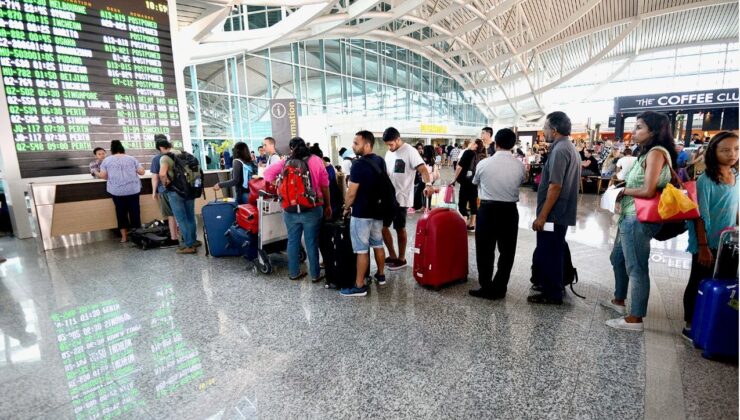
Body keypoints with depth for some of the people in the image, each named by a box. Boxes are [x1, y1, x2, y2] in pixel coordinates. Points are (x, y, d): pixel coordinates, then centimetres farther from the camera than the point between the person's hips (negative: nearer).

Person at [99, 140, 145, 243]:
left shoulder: (107, 160, 3)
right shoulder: (131, 158, 3)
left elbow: (103, 175, 0)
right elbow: (141, 172, 1)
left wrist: (97, 174, 23)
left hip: (116, 191, 0)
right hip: (133, 190, 0)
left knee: (121, 213, 9)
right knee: (135, 212, 6)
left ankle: (124, 236, 13)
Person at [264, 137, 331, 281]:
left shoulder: (286, 162, 4)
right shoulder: (316, 161, -2)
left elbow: (268, 172, 2)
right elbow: (324, 186, -2)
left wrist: (278, 189, 8)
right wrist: (328, 206, 7)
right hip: (311, 209, -2)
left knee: (292, 241, 13)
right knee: (312, 242, 5)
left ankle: (294, 273, 24)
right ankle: (315, 275, 15)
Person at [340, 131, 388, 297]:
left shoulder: (359, 165, -19)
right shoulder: (381, 161, 7)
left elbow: (351, 193, -17)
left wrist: (346, 207, 1)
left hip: (361, 213, -8)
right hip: (378, 210, 8)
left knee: (362, 250, -2)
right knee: (378, 245, 19)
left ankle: (359, 286, 5)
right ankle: (381, 275, 32)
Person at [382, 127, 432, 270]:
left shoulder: (410, 151, -13)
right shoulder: (389, 153, 11)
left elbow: (422, 169, -23)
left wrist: (428, 185, -39)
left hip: (401, 198, -8)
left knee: (400, 229, 3)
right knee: (382, 226, 10)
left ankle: (401, 259, 20)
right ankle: (392, 256, 24)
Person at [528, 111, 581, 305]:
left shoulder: (559, 150, -17)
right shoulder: (570, 148, 15)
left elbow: (555, 187, -23)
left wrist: (542, 216, -21)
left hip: (553, 214, -10)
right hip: (562, 213, 10)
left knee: (547, 256, 1)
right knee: (552, 255, 18)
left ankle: (552, 295, 11)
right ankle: (552, 291, 29)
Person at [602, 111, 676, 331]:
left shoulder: (656, 152, -12)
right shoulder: (647, 153, 17)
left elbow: (648, 191, -20)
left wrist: (624, 191, -5)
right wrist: (623, 190, -1)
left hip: (638, 219, -11)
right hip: (630, 217, 11)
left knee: (636, 267, -4)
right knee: (618, 258, 22)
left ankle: (635, 319, 5)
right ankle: (619, 300, 37)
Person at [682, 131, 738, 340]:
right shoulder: (706, 180, -15)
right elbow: (700, 216, -16)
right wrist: (703, 246, -18)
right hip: (707, 244, -6)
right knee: (698, 283, 5)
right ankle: (690, 325, 17)